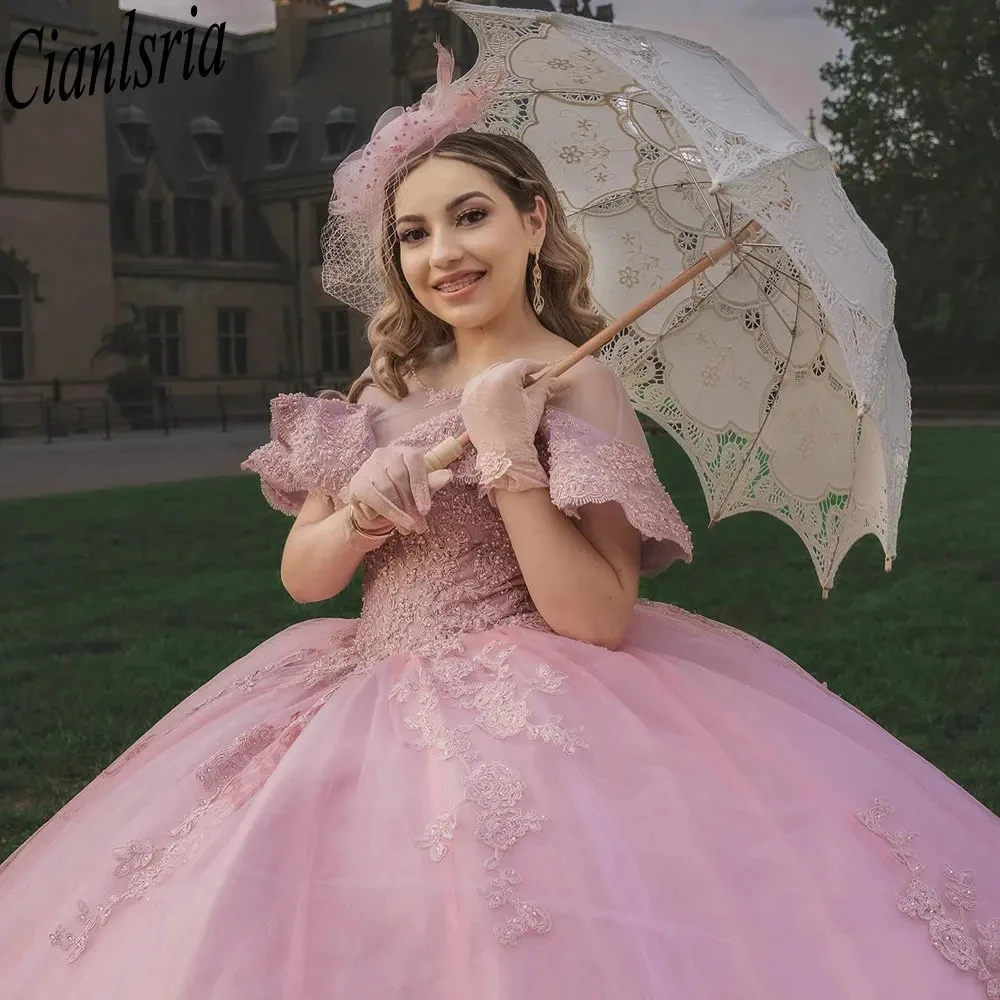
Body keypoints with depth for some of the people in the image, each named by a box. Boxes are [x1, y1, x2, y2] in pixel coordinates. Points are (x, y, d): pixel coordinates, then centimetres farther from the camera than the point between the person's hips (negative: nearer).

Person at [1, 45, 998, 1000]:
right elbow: (300, 576, 7)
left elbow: (598, 619, -18)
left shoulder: (577, 386, -8)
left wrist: (507, 452, -21)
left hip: (517, 718, -5)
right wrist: (361, 516, -13)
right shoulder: (389, 389, 9)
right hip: (369, 701, 6)